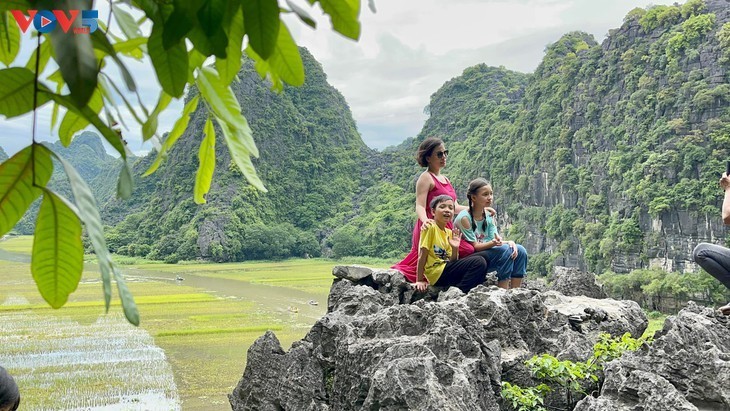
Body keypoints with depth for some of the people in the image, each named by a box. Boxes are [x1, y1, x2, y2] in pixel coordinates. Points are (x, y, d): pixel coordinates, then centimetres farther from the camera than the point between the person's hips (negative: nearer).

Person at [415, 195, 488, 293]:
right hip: (436, 273, -8)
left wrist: (455, 249, -5)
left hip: (447, 272, 8)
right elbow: (422, 256, -9)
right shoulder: (431, 227, -6)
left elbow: (452, 262, 12)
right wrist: (419, 280, -11)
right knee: (478, 262, -18)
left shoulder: (450, 233, 16)